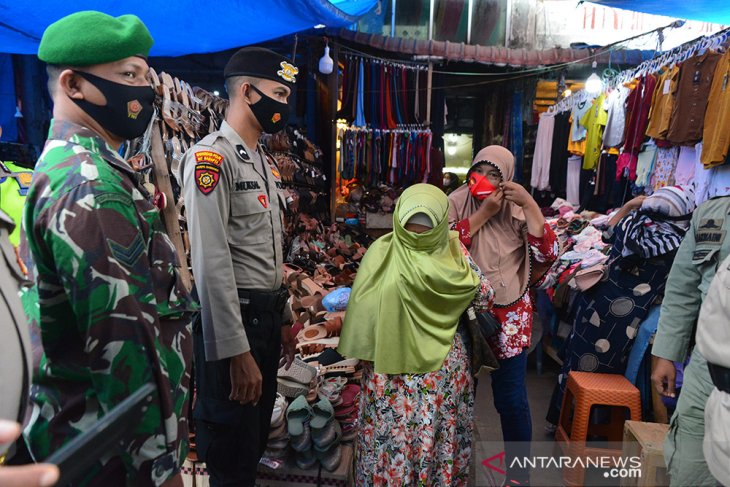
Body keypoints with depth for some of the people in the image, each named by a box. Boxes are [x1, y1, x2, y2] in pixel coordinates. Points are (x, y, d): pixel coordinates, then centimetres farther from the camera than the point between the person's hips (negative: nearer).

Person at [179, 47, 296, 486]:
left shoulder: (266, 162, 14)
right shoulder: (211, 158, -15)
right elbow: (211, 262, -22)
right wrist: (237, 351, -23)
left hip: (268, 314, 9)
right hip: (231, 319, -8)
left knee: (258, 436, 23)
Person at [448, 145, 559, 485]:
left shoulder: (518, 209, -3)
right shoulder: (456, 202, -4)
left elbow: (547, 255, -14)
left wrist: (530, 204, -20)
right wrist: (483, 213, -20)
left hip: (509, 314, 0)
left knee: (511, 396, 6)